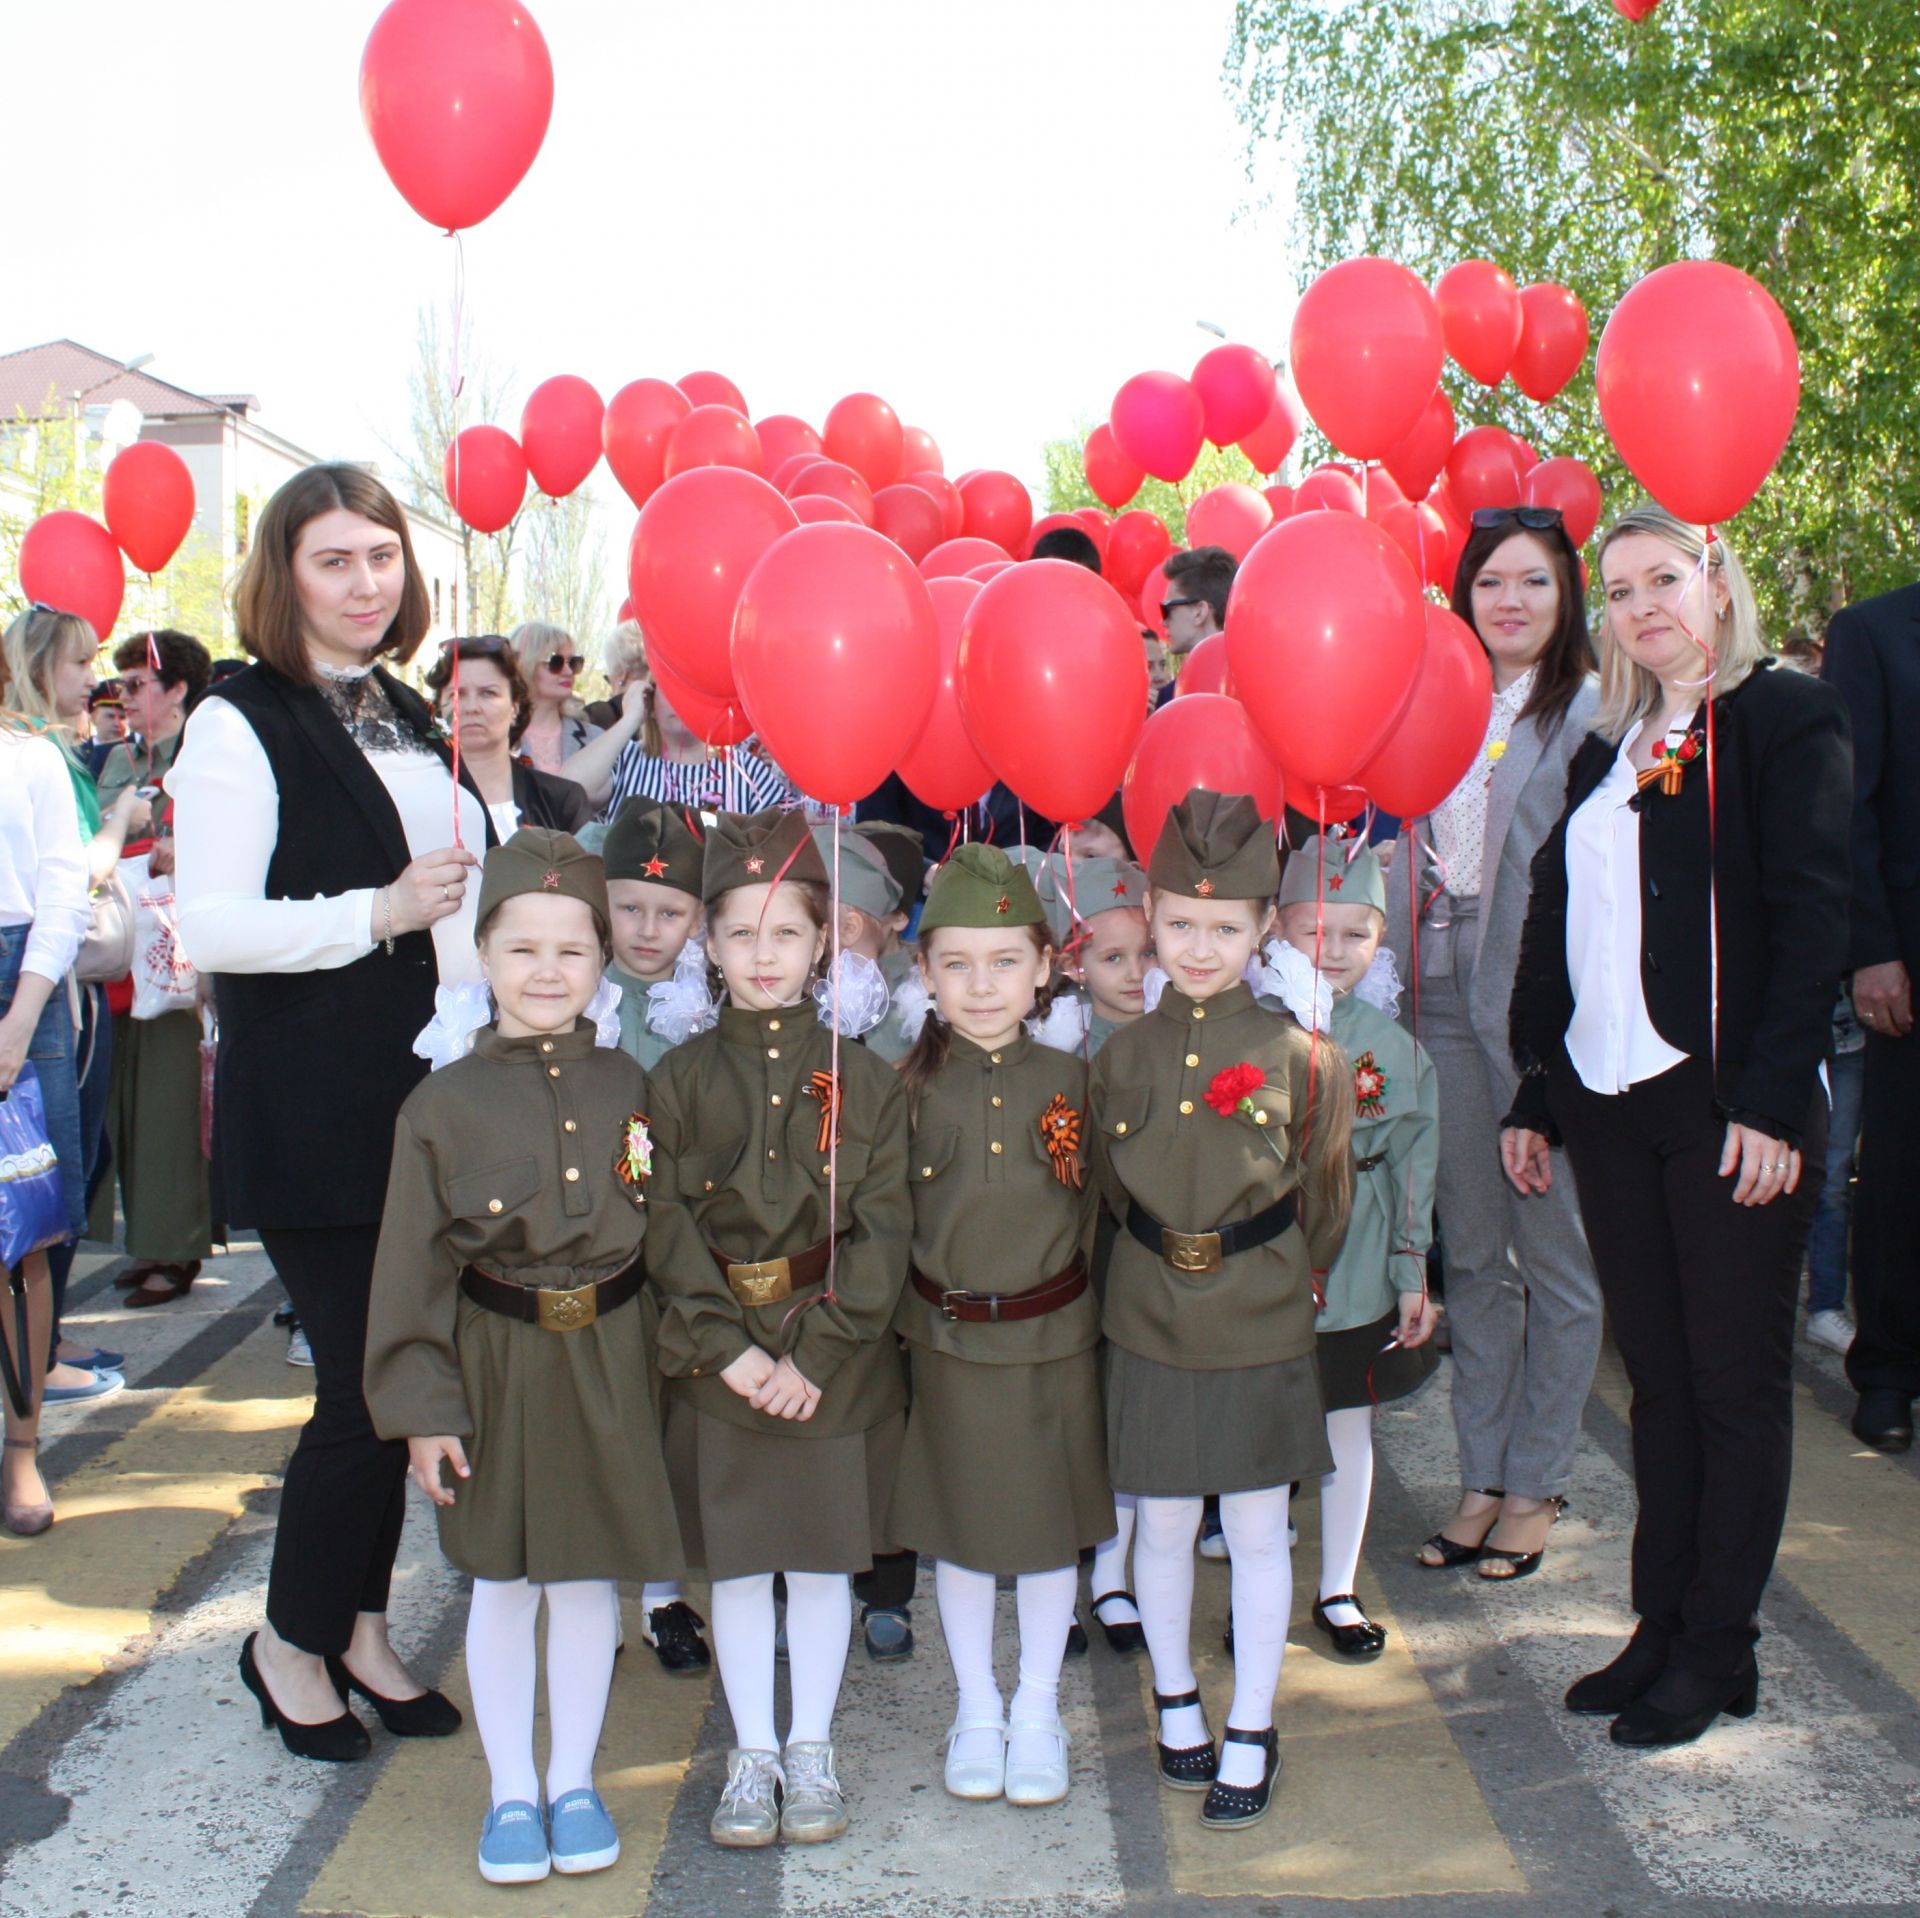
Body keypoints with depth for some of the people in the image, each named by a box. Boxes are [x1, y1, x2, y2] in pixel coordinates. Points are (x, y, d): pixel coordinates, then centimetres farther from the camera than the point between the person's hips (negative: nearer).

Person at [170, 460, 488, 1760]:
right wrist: (379, 911, -22)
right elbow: (210, 927, -17)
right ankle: (293, 1641, 20)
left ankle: (364, 1626, 28)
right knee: (366, 1383, -2)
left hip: (434, 1103, 7)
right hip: (313, 1121, -7)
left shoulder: (410, 719, 15)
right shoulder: (242, 725, -8)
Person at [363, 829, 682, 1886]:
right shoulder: (443, 1104, -6)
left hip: (608, 1363, 2)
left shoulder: (625, 1086, 1)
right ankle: (511, 1790, 27)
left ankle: (574, 1780, 29)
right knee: (502, 1585, 10)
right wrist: (422, 1409, -8)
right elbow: (412, 1269, -5)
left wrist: (668, 1361, 4)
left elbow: (660, 1233, 6)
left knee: (590, 1576, 12)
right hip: (497, 1364, -1)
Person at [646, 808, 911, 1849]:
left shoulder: (862, 1078, -2)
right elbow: (668, 1229, -5)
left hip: (838, 1360, 0)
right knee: (736, 1559, 9)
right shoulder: (679, 1079, -1)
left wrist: (815, 1353, -15)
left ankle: (812, 1748, 26)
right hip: (716, 1357, 1)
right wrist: (730, 1347, -14)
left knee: (824, 1556, 9)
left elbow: (882, 1228, -7)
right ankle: (751, 1753, 25)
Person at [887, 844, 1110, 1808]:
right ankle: (976, 1711, 31)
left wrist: (1087, 1301, -3)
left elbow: (1100, 1208, 2)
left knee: (1055, 1522, 11)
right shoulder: (910, 1086, -6)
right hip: (948, 1339, 0)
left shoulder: (1070, 1080, -5)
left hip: (1056, 1337, 0)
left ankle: (1038, 1713, 29)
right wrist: (906, 1305, -6)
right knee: (961, 1526, 12)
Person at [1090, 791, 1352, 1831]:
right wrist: (1168, 1269, 8)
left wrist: (1268, 1278, 7)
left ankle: (1250, 1738, 22)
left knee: (1257, 1531, 7)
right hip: (1150, 1326, 2)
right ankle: (1176, 1707, 32)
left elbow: (1321, 1202, 3)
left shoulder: (1297, 1056, -6)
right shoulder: (1123, 1054, -1)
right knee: (1163, 1525, 12)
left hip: (1262, 1329, -1)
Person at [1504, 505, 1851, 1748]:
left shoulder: (1788, 716, -2)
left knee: (1736, 1379, 4)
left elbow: (1811, 915, -11)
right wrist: (1536, 1096, 12)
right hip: (1610, 1103, 6)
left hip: (1731, 1102, -6)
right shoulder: (1608, 750, 16)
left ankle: (1719, 1651, 14)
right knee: (1659, 1376, 12)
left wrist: (1774, 1098, -18)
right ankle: (1662, 1626, 22)